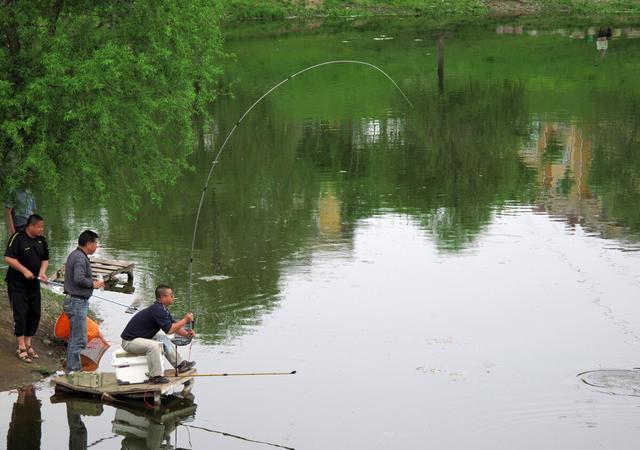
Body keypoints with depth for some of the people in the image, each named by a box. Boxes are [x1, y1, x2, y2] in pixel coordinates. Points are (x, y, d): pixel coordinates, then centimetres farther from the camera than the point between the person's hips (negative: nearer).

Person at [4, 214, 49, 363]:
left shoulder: (41, 240, 6)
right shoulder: (17, 238, -14)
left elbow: (45, 259, 13)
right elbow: (8, 258, -19)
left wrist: (42, 271, -7)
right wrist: (25, 271, -21)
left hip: (34, 284, 7)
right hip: (17, 284, -6)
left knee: (35, 314, 9)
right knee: (20, 314, -6)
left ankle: (28, 344, 22)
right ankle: (21, 348, 0)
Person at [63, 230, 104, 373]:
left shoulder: (75, 255, 15)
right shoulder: (80, 258, -17)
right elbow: (79, 279, -28)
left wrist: (93, 282, 10)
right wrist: (93, 284, -13)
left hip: (73, 301, 11)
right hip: (78, 302, -11)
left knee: (74, 338, 16)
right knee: (79, 340, -7)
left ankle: (73, 370, 22)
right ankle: (73, 371, -5)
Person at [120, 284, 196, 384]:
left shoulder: (163, 309, 9)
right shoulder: (157, 310, -23)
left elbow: (174, 326, 11)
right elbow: (169, 330, -23)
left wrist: (186, 333, -6)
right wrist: (185, 320, -14)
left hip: (140, 337, 11)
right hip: (129, 341, -11)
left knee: (163, 338, 13)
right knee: (154, 345, -31)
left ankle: (180, 364, 15)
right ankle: (155, 376, -22)